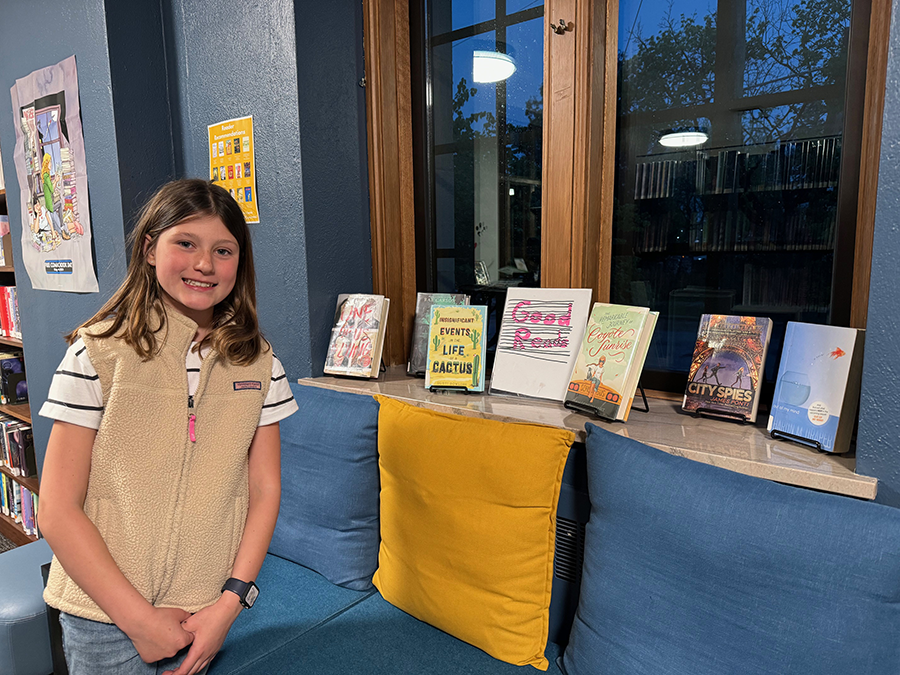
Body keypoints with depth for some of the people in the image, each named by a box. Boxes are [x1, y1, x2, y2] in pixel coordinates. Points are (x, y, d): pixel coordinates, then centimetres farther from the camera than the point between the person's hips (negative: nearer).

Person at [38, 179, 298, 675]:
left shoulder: (258, 362, -3)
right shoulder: (98, 354, -12)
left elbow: (264, 489, -1)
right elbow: (58, 511, -11)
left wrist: (231, 601, -8)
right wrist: (139, 618, -12)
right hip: (104, 616, -2)